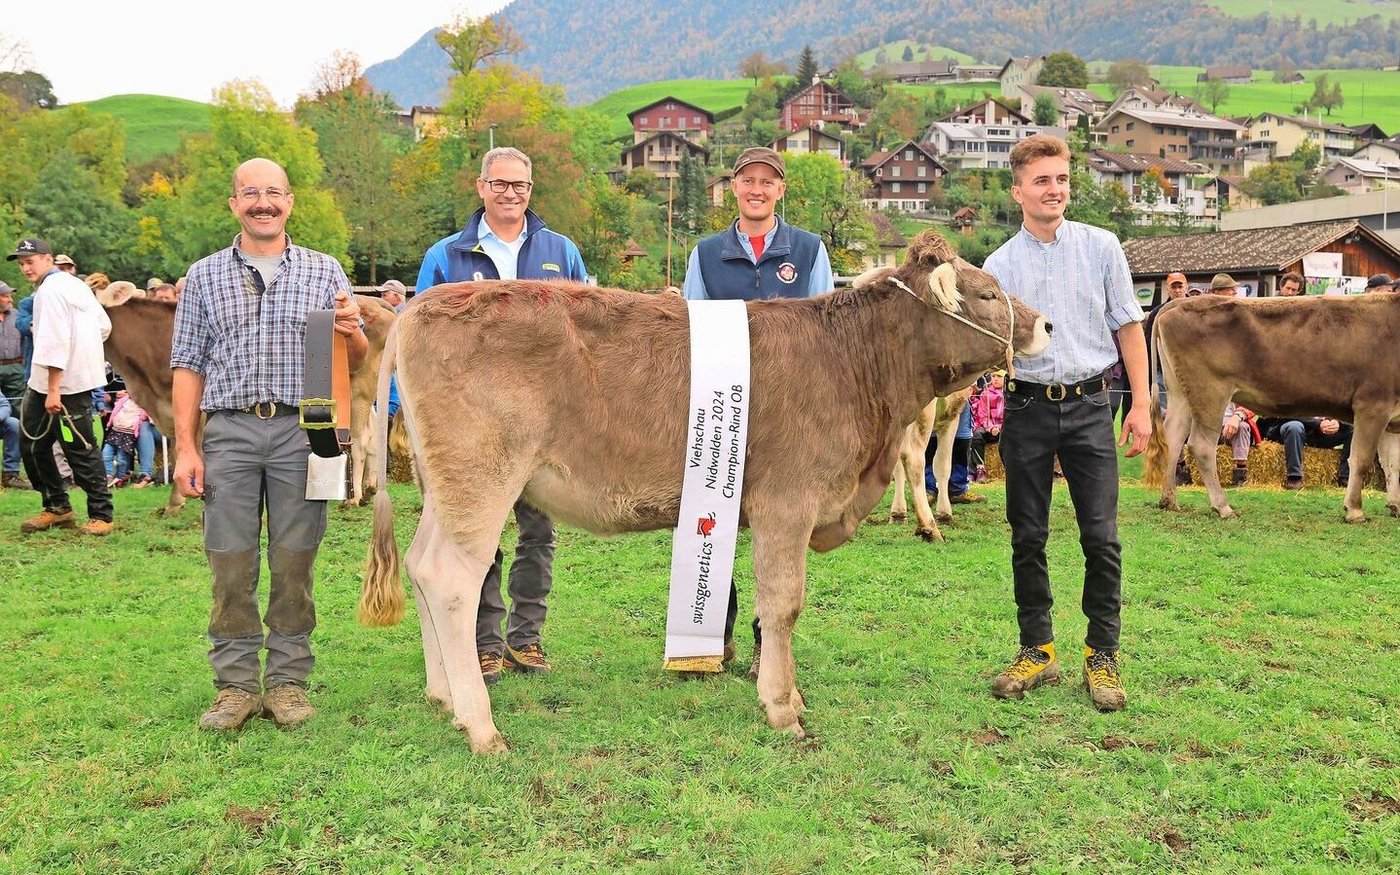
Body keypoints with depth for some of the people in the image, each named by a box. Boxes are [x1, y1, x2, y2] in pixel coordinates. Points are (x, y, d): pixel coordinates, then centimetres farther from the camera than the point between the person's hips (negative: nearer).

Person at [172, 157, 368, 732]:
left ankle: (289, 680, 13)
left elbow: (356, 362, 11)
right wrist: (186, 447, 1)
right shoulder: (205, 276, 12)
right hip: (228, 431, 1)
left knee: (294, 563, 3)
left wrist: (352, 333, -12)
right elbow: (188, 367, 9)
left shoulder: (325, 272, 10)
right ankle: (236, 685, 12)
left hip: (300, 430, 0)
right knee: (230, 565, 2)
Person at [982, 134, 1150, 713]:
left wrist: (1141, 404, 2)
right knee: (1027, 538, 6)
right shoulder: (999, 265, 4)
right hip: (1026, 408, 1)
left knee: (1101, 536, -2)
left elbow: (1128, 327, 7)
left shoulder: (1101, 247, 4)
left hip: (1088, 404, -1)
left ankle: (1102, 655, 10)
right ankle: (1037, 650, 18)